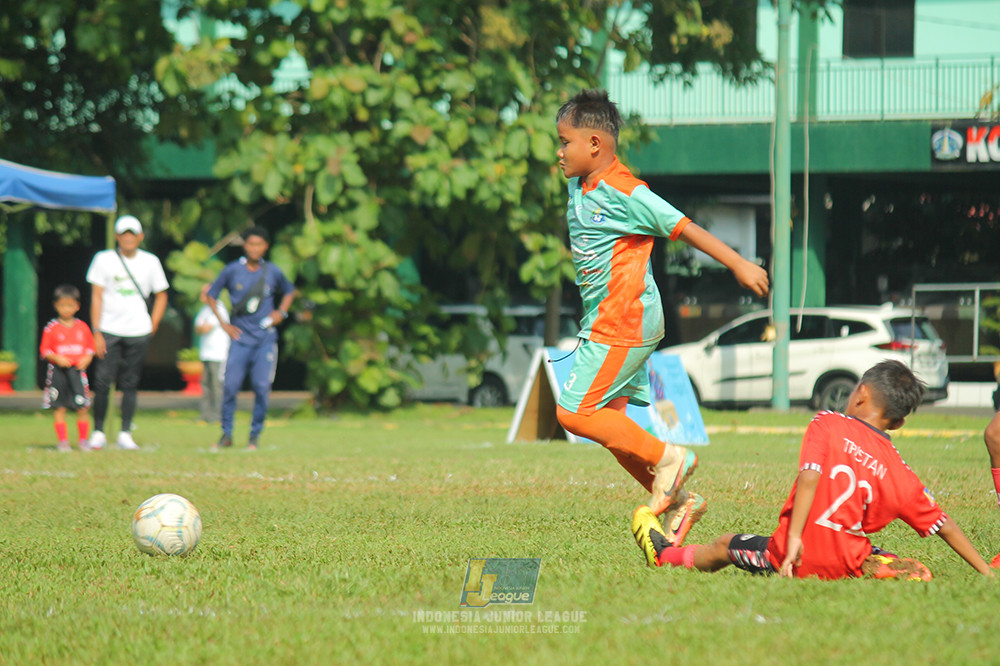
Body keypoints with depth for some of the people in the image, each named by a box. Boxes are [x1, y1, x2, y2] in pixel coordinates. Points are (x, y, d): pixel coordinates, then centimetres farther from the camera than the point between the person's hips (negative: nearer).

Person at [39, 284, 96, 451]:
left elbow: (90, 348, 13)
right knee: (59, 408, 0)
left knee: (83, 408, -4)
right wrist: (57, 358, -14)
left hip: (78, 370, 1)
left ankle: (83, 441, 7)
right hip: (57, 371, -1)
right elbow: (45, 350, 1)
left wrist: (87, 359, -5)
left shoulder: (82, 327, 8)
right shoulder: (51, 328, 1)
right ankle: (63, 441, 7)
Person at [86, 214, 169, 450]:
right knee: (102, 381, -8)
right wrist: (97, 332, -7)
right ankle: (98, 432, 2)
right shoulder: (104, 259, 1)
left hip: (138, 333, 1)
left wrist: (152, 327, 5)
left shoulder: (150, 261, 6)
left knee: (130, 383, 2)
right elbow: (97, 296, 0)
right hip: (109, 331, -1)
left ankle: (125, 434, 7)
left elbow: (161, 296, 15)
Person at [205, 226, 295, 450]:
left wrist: (281, 312, 7)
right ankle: (226, 434, 5)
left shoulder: (272, 272, 4)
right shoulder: (232, 271, 0)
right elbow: (211, 295, 11)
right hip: (240, 337, -1)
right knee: (230, 385, -7)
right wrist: (223, 323, 3)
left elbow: (289, 291, 23)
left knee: (262, 386, -7)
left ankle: (255, 435, 5)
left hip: (265, 338, 1)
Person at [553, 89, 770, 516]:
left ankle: (666, 457, -3)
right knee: (609, 421, 9)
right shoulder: (579, 187, 9)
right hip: (606, 322, 9)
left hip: (622, 325, -9)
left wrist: (740, 265, -13)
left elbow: (683, 227, -15)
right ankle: (674, 499, 15)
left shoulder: (625, 193, -17)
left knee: (573, 413, -12)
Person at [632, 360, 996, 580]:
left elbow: (810, 475, -17)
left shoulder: (827, 424, -2)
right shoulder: (900, 473, 5)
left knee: (724, 546, 27)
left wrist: (794, 538, -22)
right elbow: (943, 526, 6)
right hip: (848, 563, 1)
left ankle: (666, 554, 47)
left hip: (796, 556, -1)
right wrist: (987, 572, 12)